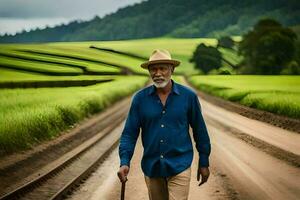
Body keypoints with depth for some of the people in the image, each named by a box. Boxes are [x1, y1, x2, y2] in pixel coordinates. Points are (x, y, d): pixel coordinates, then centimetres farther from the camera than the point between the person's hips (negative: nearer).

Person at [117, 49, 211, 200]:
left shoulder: (188, 96, -4)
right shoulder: (140, 98, -1)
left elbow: (199, 131, 5)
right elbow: (129, 133, -1)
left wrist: (204, 163, 9)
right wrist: (124, 162, -14)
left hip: (179, 166, -2)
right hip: (151, 167, 3)